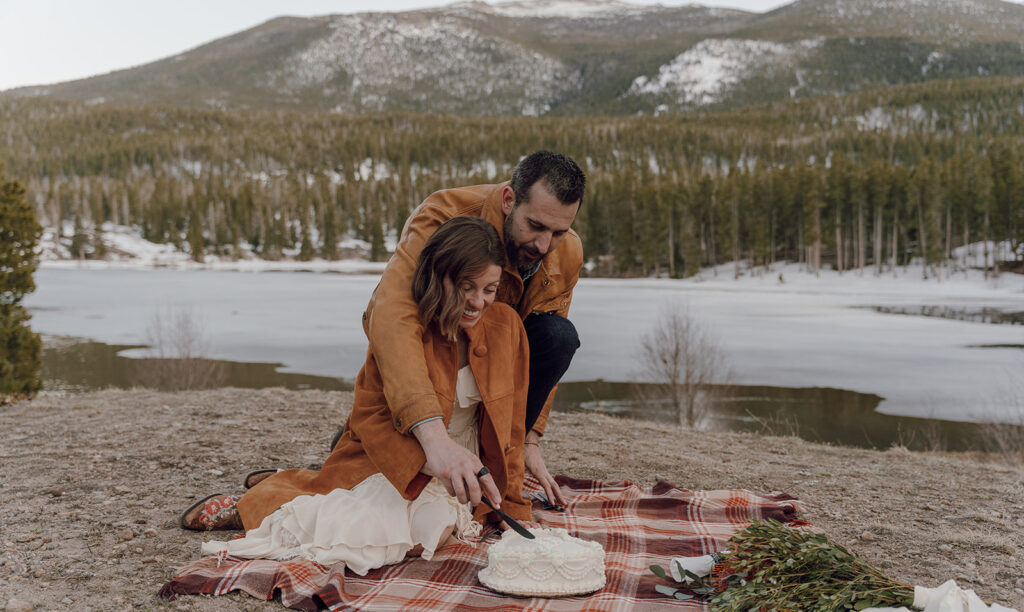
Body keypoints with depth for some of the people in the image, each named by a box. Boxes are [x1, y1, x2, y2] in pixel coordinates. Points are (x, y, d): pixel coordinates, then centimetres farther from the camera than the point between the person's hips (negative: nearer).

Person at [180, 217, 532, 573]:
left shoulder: (506, 325, -5)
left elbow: (508, 424, 4)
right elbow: (373, 417, -19)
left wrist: (504, 500, 3)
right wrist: (436, 452, -35)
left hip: (460, 469, 4)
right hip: (393, 458, -4)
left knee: (433, 530, -27)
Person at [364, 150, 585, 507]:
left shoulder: (567, 255, -18)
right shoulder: (442, 217, -36)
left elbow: (546, 352, -5)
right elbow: (391, 315, -52)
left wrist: (529, 440, -12)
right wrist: (431, 432, -65)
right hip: (419, 347, -3)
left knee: (560, 336, -25)